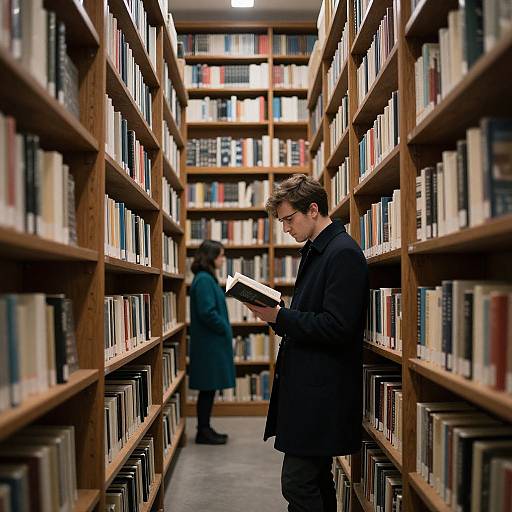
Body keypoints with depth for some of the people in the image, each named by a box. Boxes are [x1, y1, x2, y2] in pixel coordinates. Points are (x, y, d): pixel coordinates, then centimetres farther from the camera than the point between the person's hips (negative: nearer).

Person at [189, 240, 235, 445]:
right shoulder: (204, 280, -16)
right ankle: (203, 432, 8)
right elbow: (207, 313, -22)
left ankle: (205, 429, 22)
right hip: (209, 342, -10)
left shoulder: (207, 278, 15)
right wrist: (226, 330, -11)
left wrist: (226, 329, 11)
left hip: (212, 342, 10)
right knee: (208, 388, -1)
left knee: (209, 388, 14)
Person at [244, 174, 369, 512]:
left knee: (298, 483, -5)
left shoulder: (343, 253, -16)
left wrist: (279, 316, -16)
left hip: (321, 392, -10)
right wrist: (276, 315, 2)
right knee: (317, 478, 19)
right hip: (310, 385, 10)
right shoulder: (315, 250, 15)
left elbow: (337, 327, -22)